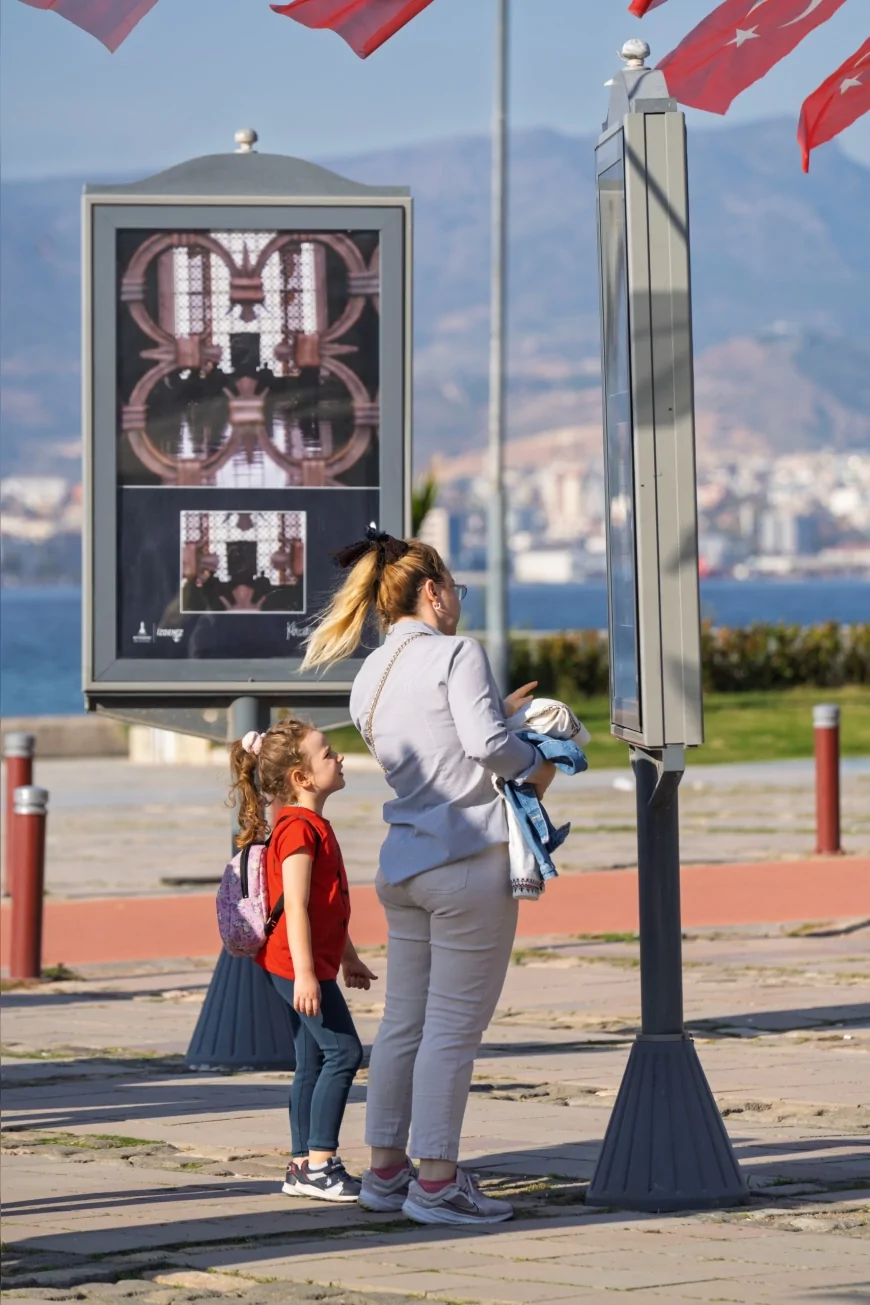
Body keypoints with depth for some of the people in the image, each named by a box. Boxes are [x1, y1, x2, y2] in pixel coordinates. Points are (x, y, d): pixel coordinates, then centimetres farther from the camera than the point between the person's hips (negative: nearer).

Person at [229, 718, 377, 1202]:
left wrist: (348, 958, 29)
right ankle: (320, 1163, -13)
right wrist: (305, 972, -26)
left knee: (314, 1061, 11)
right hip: (298, 963, -11)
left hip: (316, 964, 11)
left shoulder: (313, 825, 17)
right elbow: (295, 906, -22)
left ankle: (304, 1167, 14)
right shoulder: (298, 827, -16)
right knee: (343, 1051, -13)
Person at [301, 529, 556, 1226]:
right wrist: (535, 764, -4)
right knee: (453, 1026, -4)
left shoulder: (370, 679, 14)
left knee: (404, 1021, 15)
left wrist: (495, 711, 23)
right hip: (469, 858, -8)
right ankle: (436, 1182, -3)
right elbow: (485, 743, -21)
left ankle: (386, 1169, 21)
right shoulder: (456, 653, -9)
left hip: (404, 862, 8)